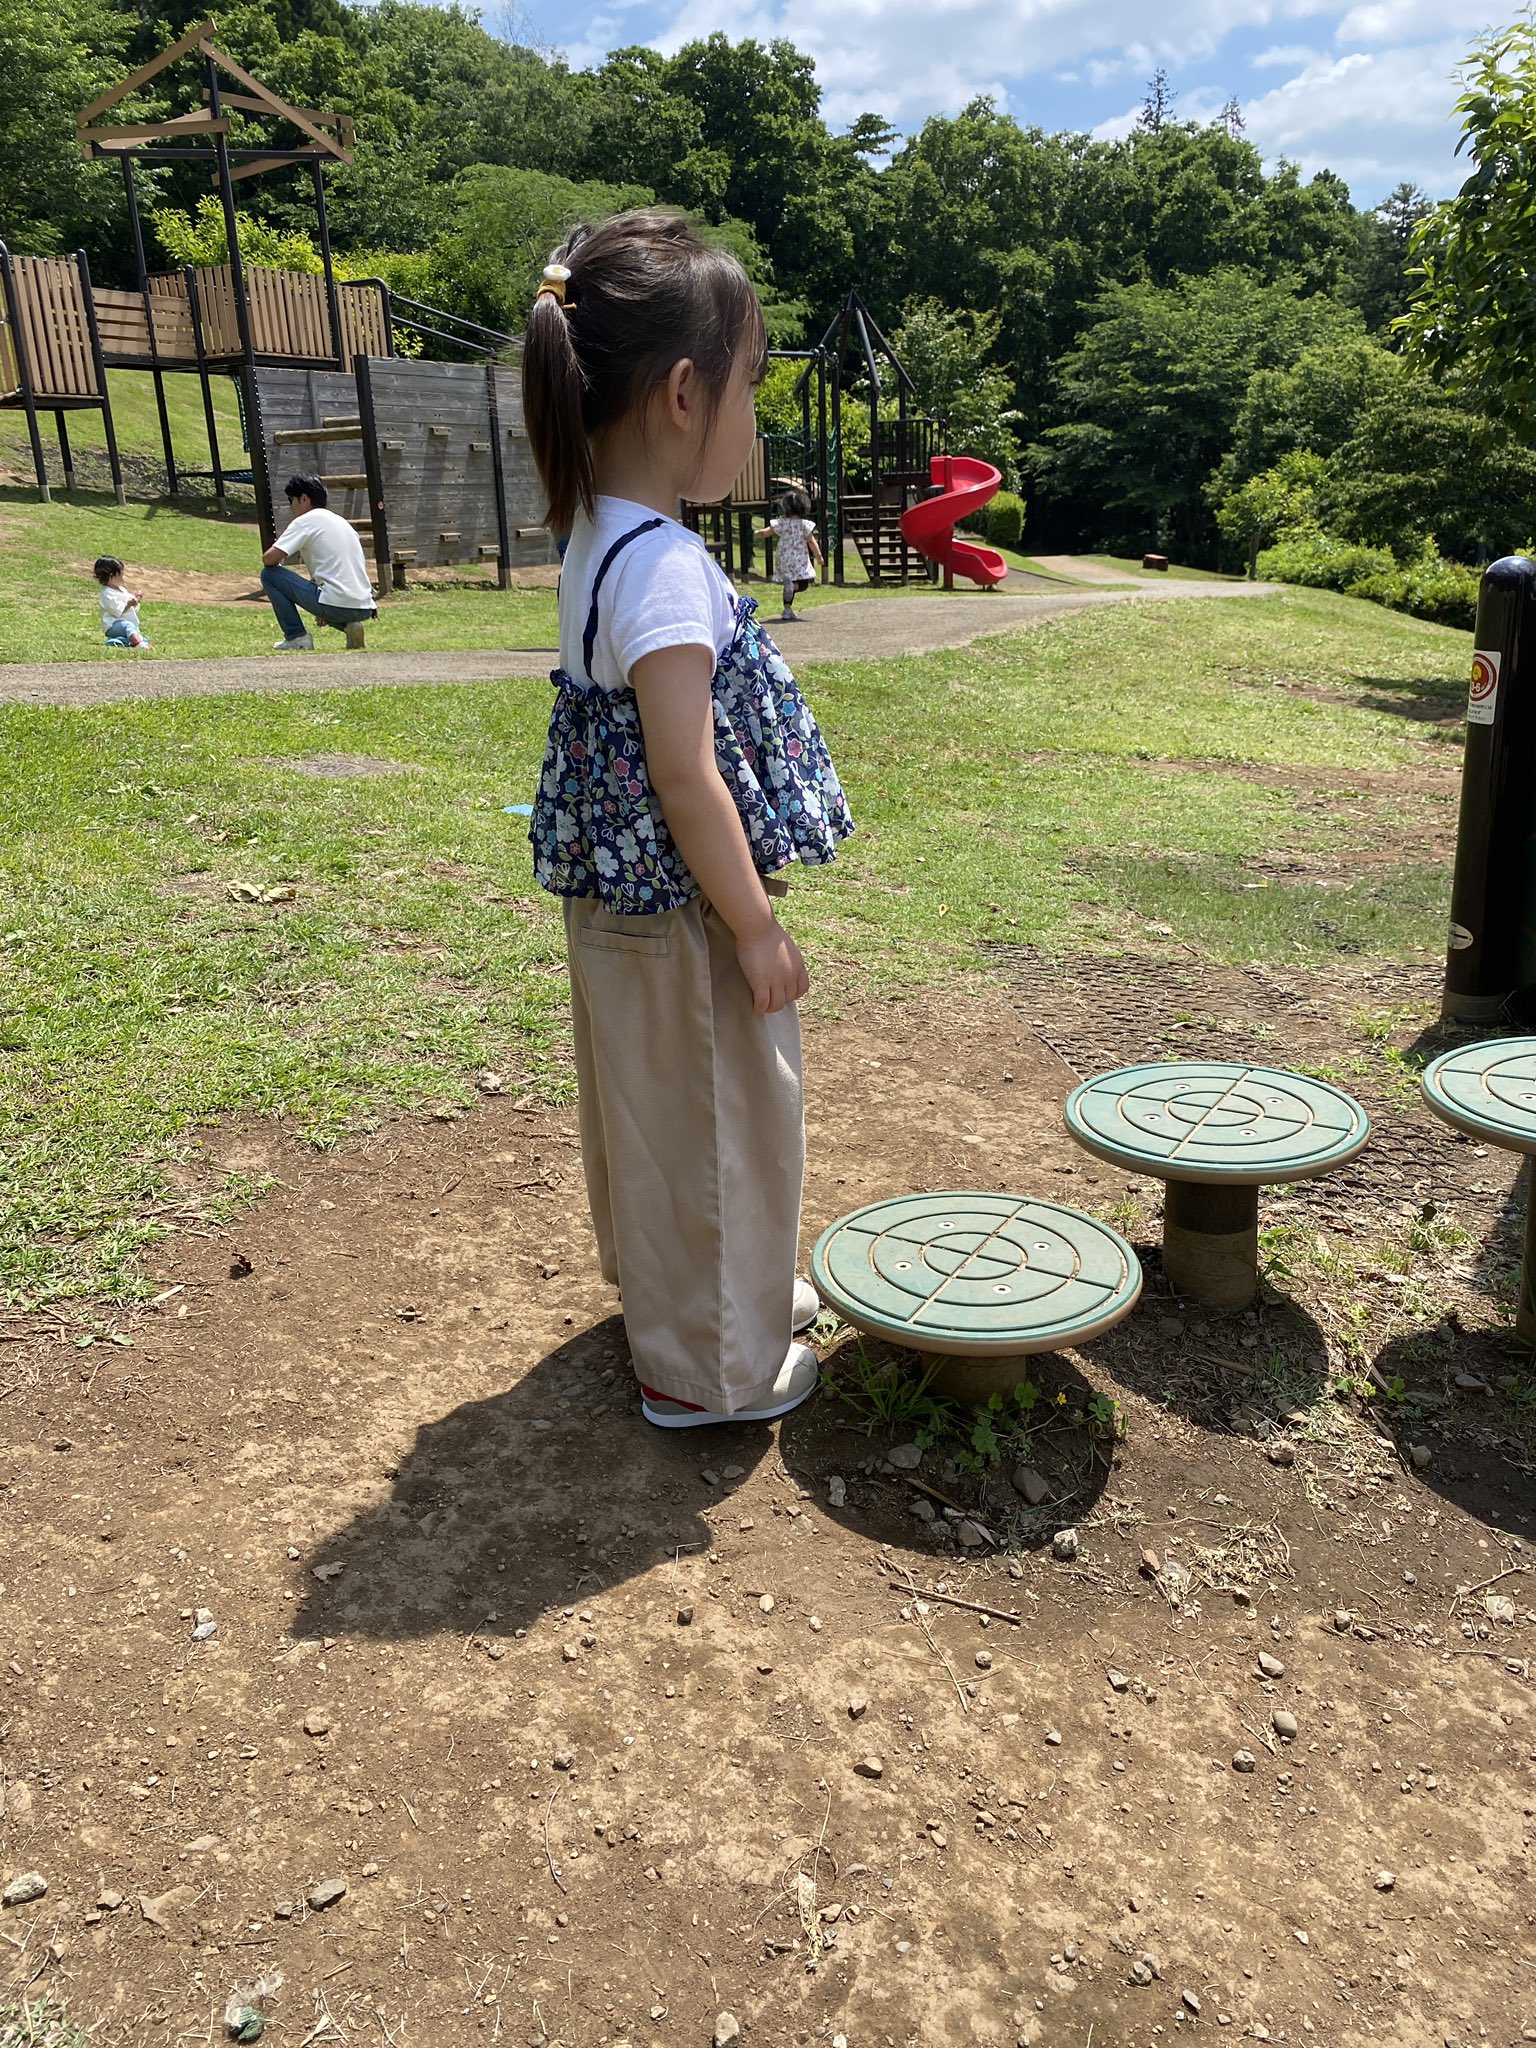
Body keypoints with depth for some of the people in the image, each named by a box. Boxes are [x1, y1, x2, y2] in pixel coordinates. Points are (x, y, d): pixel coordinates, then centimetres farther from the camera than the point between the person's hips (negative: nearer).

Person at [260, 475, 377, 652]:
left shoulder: (305, 521, 0)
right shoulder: (341, 521, 23)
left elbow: (269, 559, -7)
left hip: (335, 603, -8)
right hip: (364, 609, 8)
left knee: (269, 574, 6)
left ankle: (296, 637, 5)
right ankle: (348, 625, 10)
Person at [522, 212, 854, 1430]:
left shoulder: (603, 542, 6)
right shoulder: (665, 566, -24)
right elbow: (686, 778, -26)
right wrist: (758, 929, -18)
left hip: (626, 906, 10)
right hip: (683, 918, -10)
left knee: (663, 1121, 23)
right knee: (714, 1127, 7)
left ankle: (727, 1290, 46)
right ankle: (710, 1365, 26)